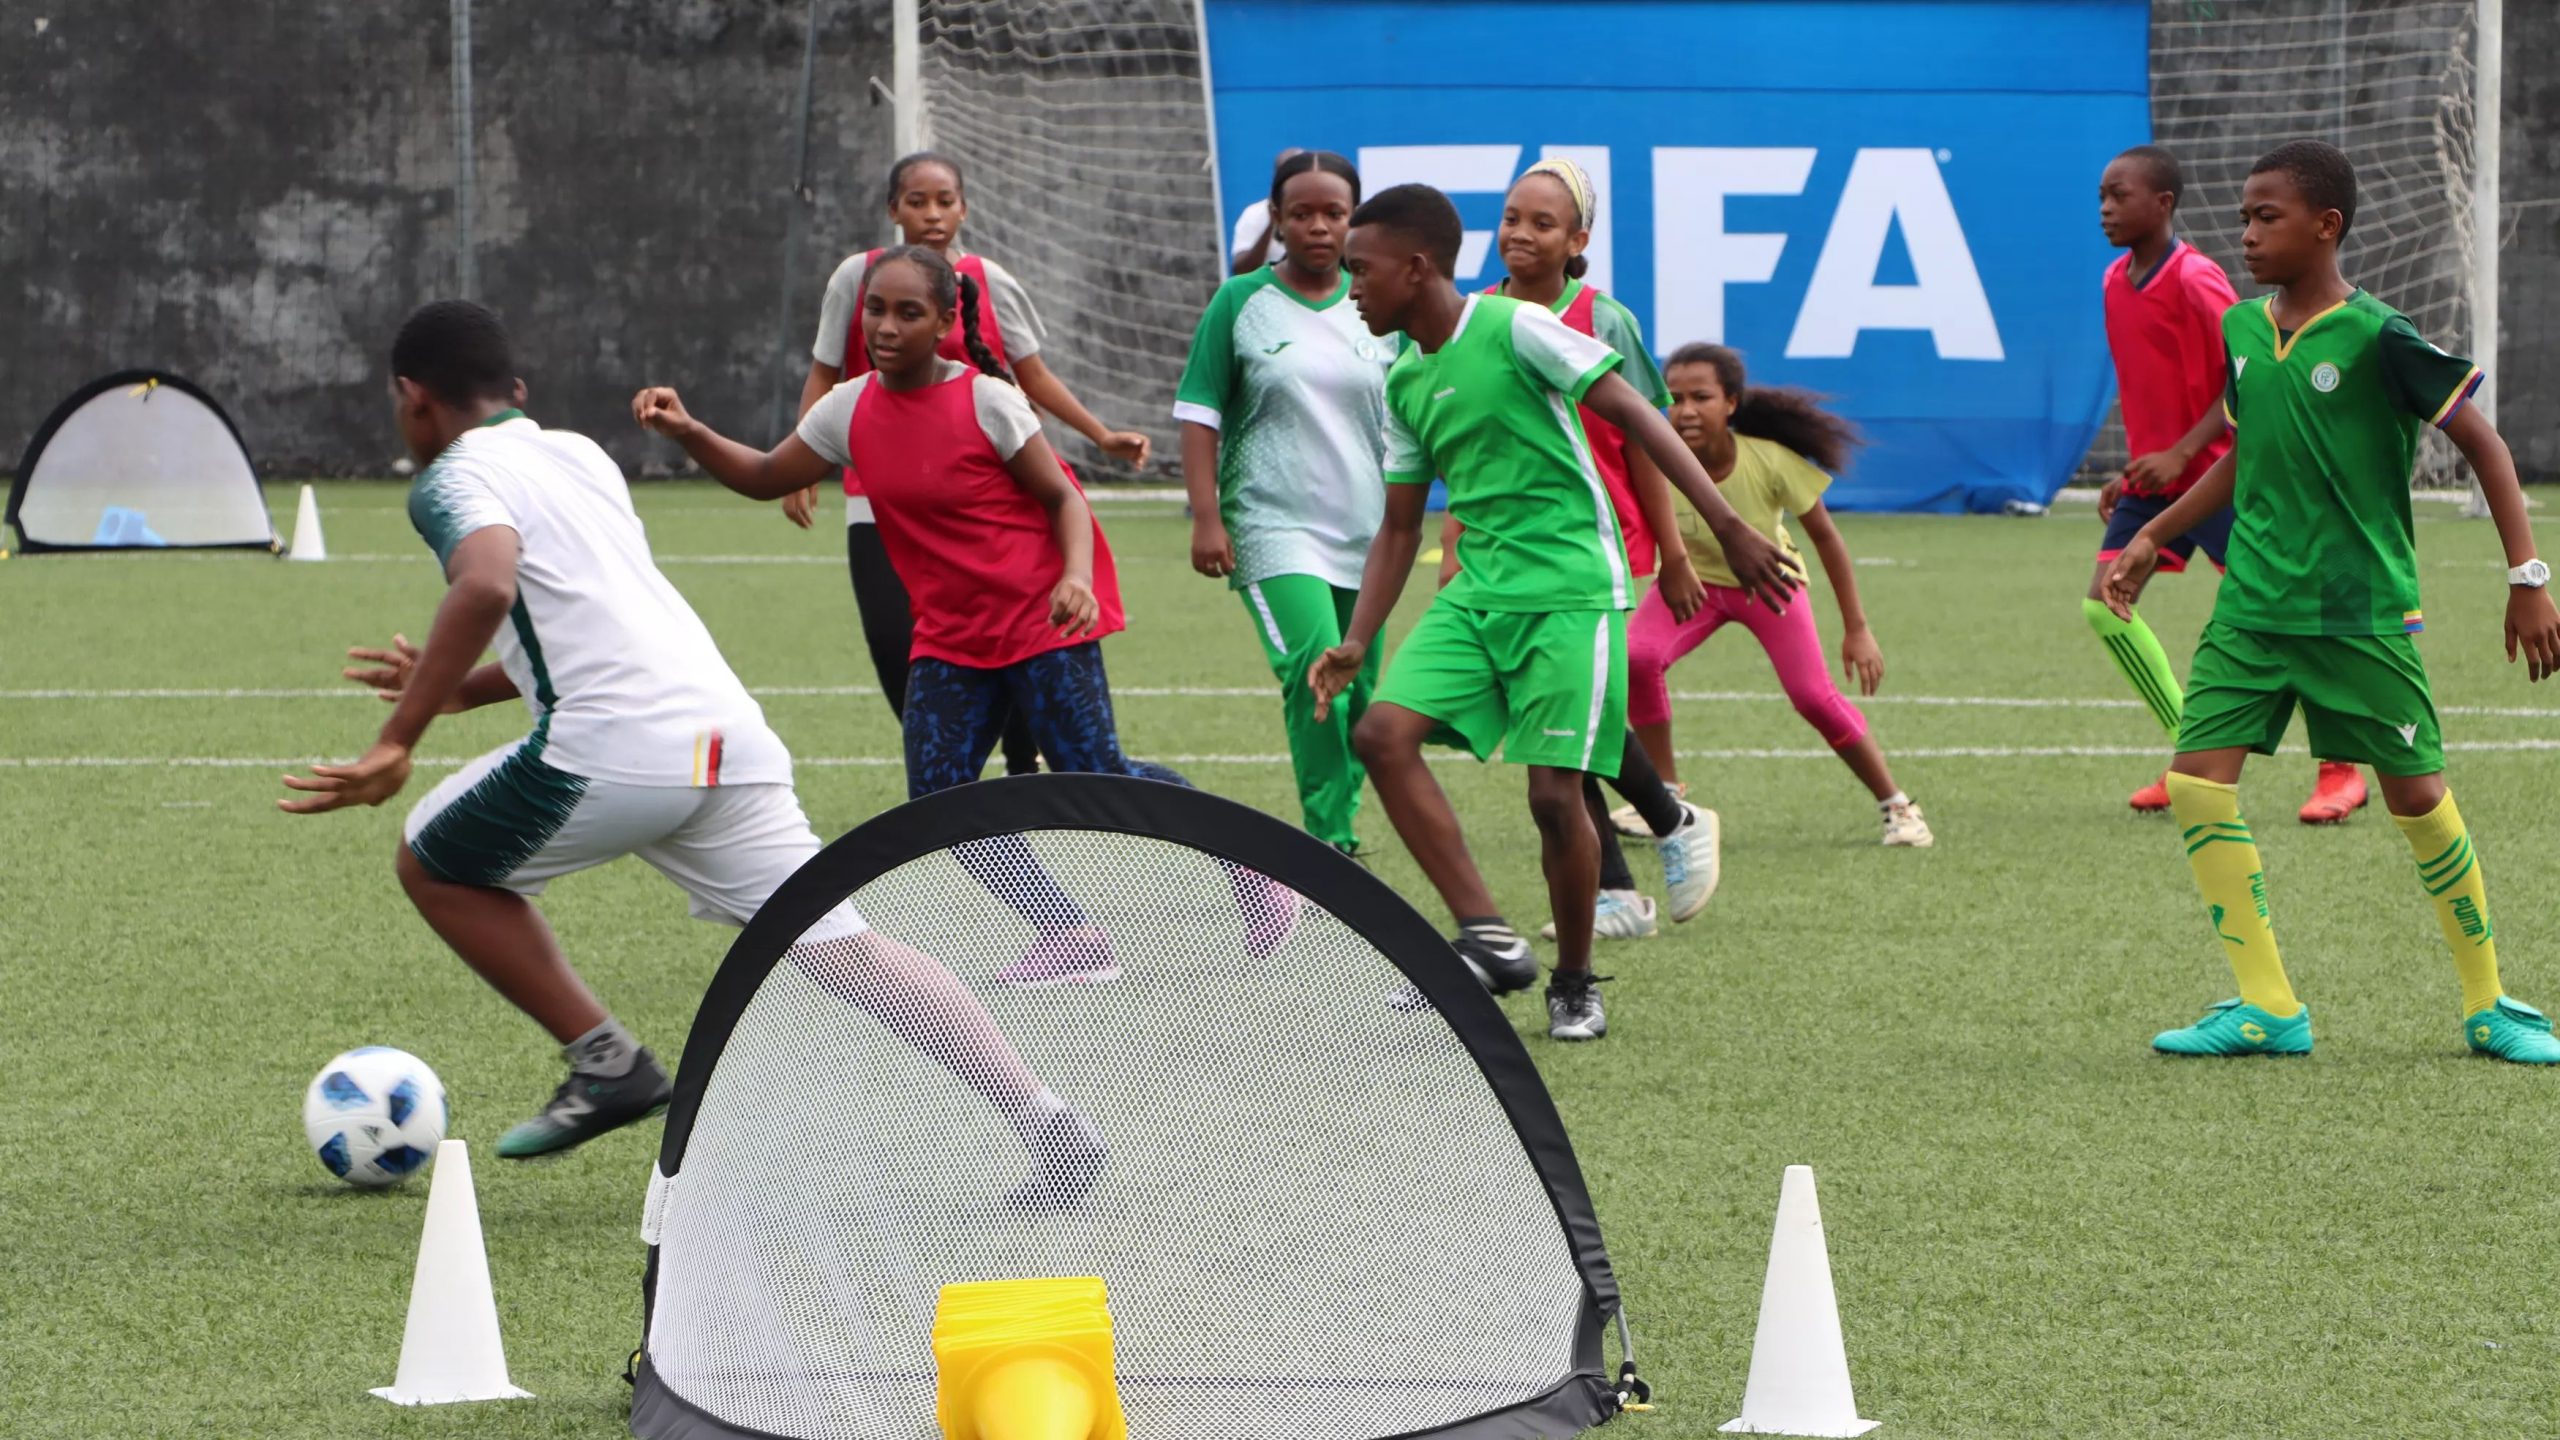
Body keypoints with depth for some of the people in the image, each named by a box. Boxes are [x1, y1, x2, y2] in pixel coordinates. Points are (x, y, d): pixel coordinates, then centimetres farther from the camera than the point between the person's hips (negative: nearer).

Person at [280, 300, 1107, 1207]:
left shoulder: (454, 480, 3)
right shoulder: (581, 457, 27)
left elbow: (486, 586, -20)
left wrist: (397, 744, -20)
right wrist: (459, 689, 44)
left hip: (613, 751, -7)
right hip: (726, 729, 7)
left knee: (434, 863, 18)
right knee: (842, 951, 3)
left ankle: (607, 1063, 11)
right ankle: (1047, 1122, -9)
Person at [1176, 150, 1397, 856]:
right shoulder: (1241, 302, 0)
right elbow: (1199, 414, 1)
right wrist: (1206, 517, -7)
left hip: (1363, 532, 4)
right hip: (1274, 527, -4)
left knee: (1357, 691, 5)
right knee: (1315, 674, -22)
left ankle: (1336, 834, 17)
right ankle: (1330, 842, -20)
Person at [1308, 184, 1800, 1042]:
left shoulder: (1516, 328, -11)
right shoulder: (1404, 382, 12)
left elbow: (1635, 417, -12)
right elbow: (1399, 527, 18)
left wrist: (1729, 529, -17)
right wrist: (1356, 644, 8)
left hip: (1572, 590, -7)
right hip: (1478, 590, 7)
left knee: (1554, 792, -9)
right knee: (1382, 732, -12)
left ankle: (1574, 984, 13)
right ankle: (1488, 939, -9)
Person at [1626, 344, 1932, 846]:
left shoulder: (1772, 461, -30)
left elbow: (1824, 535, -15)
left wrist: (1857, 629, -10)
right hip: (1692, 580, 1)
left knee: (1814, 696, -15)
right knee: (1637, 659, -25)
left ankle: (1896, 805, 8)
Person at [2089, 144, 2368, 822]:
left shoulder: (2196, 281, -16)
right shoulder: (2117, 281, 9)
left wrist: (2180, 453, -22)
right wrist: (2131, 474, 15)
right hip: (2155, 476, 8)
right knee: (2104, 604, -5)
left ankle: (2342, 771, 6)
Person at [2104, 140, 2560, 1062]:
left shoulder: (2377, 338, -13)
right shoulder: (2240, 331, 6)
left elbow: (2480, 442, -7)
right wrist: (2154, 538, 17)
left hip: (2364, 614, -5)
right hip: (2252, 607, 5)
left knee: (2418, 796, 1)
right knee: (2196, 780, -8)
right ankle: (2266, 1006, 0)